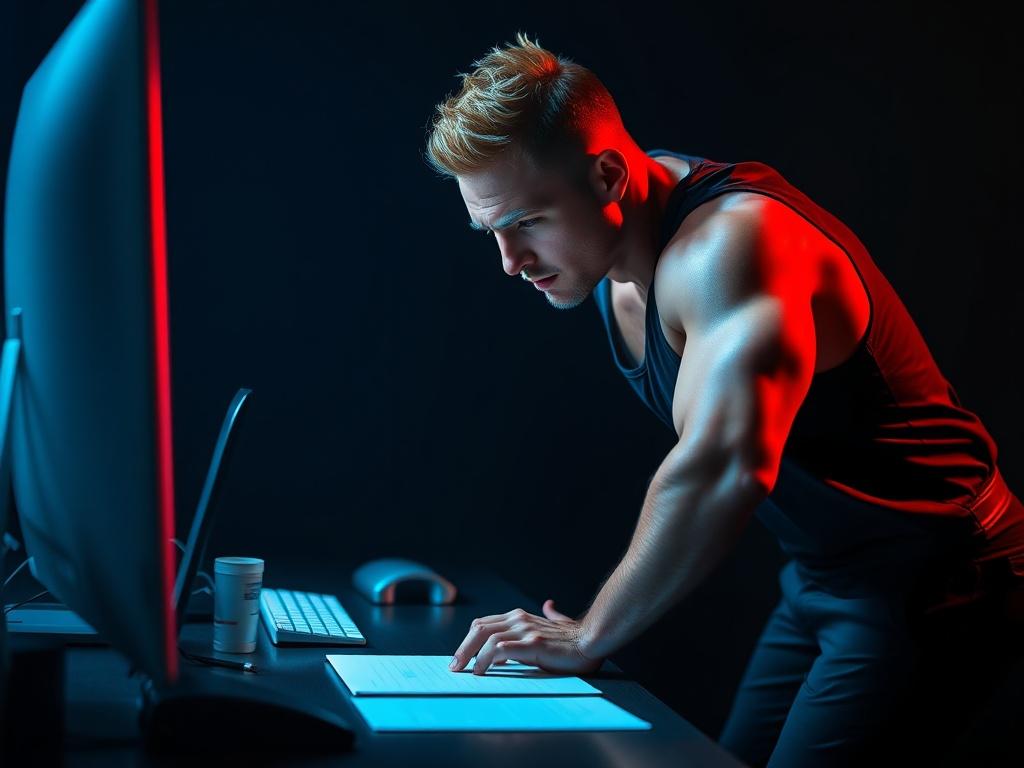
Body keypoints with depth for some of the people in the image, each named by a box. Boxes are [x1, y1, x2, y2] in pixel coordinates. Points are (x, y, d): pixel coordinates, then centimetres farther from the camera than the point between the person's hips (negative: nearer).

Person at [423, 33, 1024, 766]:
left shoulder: (725, 245, -26)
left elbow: (721, 471, -37)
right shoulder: (618, 259, 2)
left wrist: (589, 638, -29)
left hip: (921, 586, -8)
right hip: (820, 580, 9)